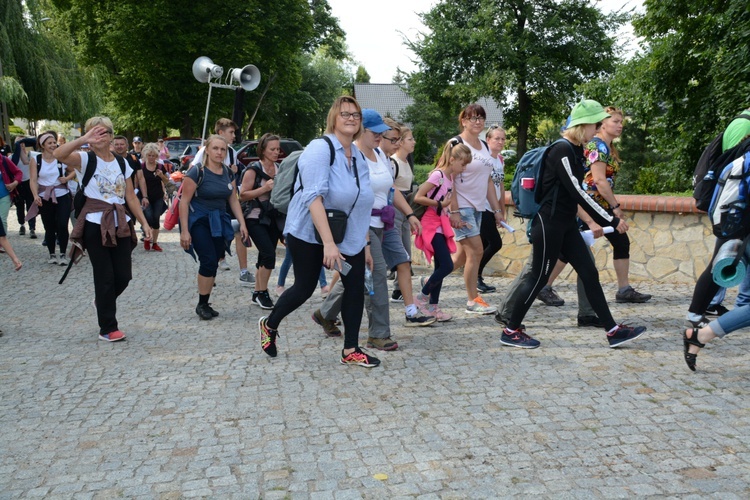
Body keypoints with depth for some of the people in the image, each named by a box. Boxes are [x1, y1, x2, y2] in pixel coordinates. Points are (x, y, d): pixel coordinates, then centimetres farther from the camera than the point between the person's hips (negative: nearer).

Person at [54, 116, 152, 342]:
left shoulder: (122, 163, 11)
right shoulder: (85, 159, -4)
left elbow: (131, 197, 11)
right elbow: (58, 154, -26)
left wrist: (144, 222, 5)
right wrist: (83, 140, -34)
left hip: (120, 225, 5)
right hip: (95, 224, -4)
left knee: (124, 276, 4)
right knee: (105, 277, -2)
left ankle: (103, 301, 37)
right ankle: (108, 329, 11)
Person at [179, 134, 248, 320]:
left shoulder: (228, 173, 6)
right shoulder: (197, 172, -12)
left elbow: (234, 200, 12)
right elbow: (184, 201, -13)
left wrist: (242, 223, 4)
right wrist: (184, 231, -16)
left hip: (219, 221, 6)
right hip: (199, 221, -5)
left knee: (213, 263, 2)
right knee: (209, 261, -15)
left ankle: (205, 304, 15)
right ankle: (201, 305, 0)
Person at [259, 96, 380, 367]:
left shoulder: (359, 157, 7)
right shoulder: (321, 148, -16)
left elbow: (363, 205, 14)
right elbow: (314, 197, -26)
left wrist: (365, 244, 9)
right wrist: (328, 243, -33)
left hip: (347, 235, 7)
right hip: (309, 234, -6)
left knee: (356, 286, -3)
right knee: (305, 287, 3)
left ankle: (350, 350, 7)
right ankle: (269, 324, 32)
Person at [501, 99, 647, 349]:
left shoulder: (575, 150, 11)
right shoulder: (562, 150, -18)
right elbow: (577, 193, -21)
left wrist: (593, 220, 20)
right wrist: (611, 221, -16)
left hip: (566, 224, 9)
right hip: (549, 224, -9)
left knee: (589, 274, 8)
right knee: (539, 277, -2)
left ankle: (613, 331, 14)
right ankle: (510, 331, 11)